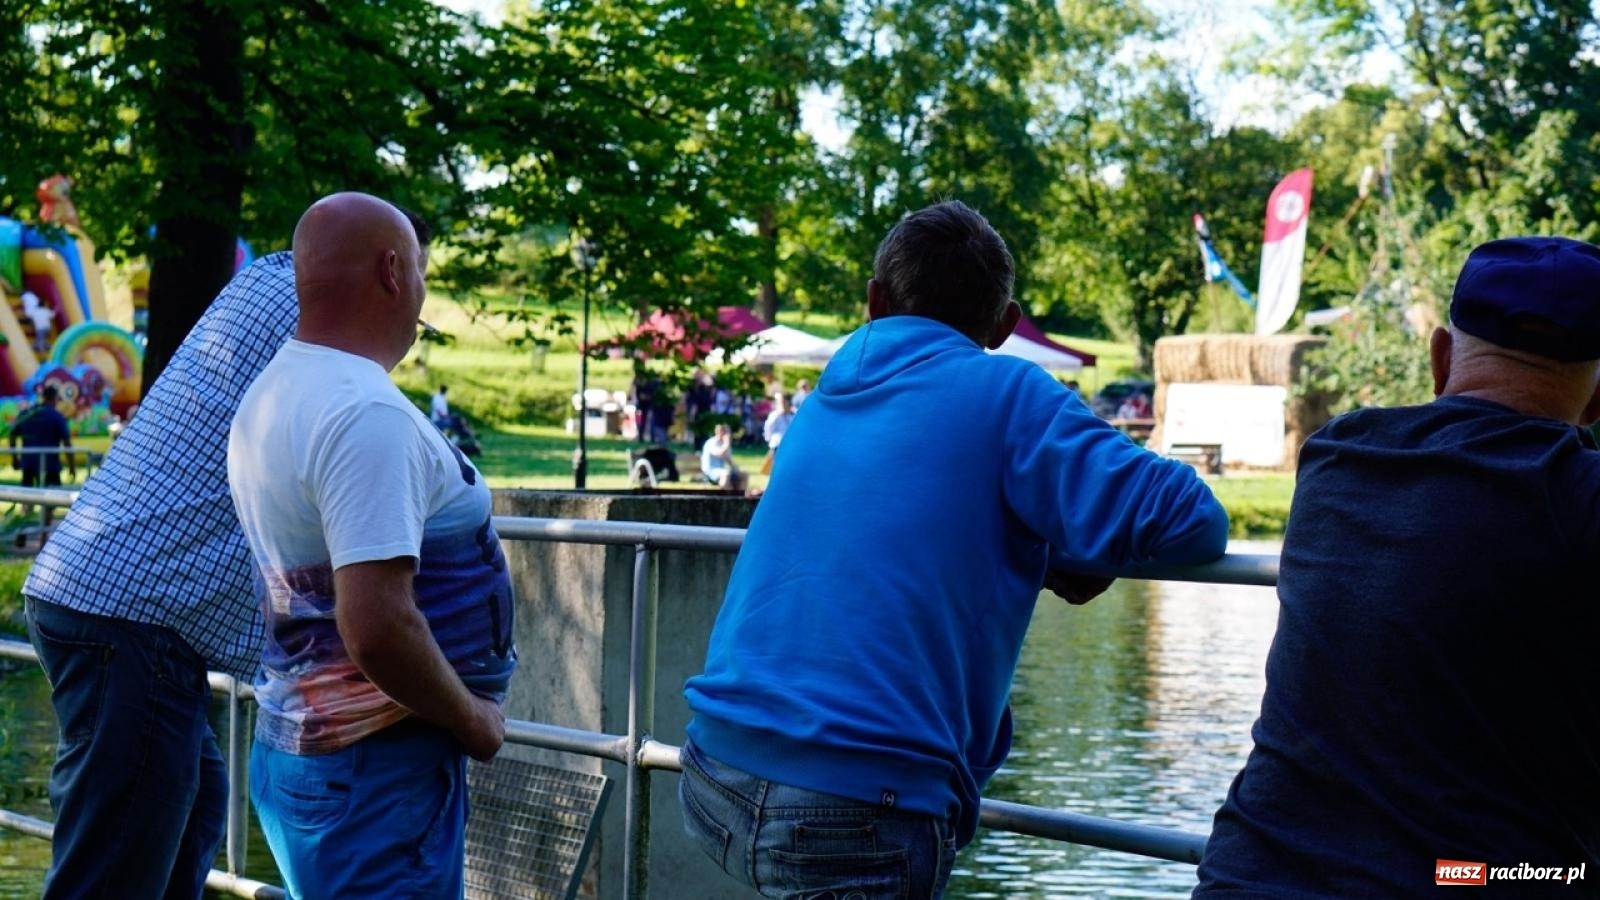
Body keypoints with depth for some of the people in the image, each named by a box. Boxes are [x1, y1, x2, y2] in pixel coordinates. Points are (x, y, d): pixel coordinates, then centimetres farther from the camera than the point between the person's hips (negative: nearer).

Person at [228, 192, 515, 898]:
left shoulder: (269, 395, 9)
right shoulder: (368, 415, -21)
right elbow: (377, 628, -29)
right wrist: (472, 718, -13)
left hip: (291, 746, 10)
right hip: (374, 762, -10)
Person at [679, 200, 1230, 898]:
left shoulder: (825, 401, 16)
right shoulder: (1004, 393, -2)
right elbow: (1186, 522, -10)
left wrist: (1040, 558, 20)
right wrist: (1070, 556, 11)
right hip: (856, 809, -7)